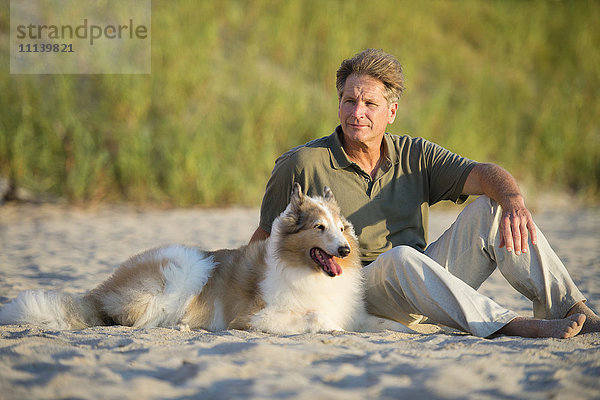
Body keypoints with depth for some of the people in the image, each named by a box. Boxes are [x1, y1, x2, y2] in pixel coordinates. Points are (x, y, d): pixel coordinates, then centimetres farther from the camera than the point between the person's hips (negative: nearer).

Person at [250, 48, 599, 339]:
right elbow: (266, 236, 7)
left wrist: (514, 201, -29)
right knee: (401, 258, -38)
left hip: (427, 282, 4)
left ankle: (570, 309, -21)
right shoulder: (300, 166, -2)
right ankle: (513, 326, -44)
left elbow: (483, 173, -8)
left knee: (491, 209, -13)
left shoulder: (415, 156, 7)